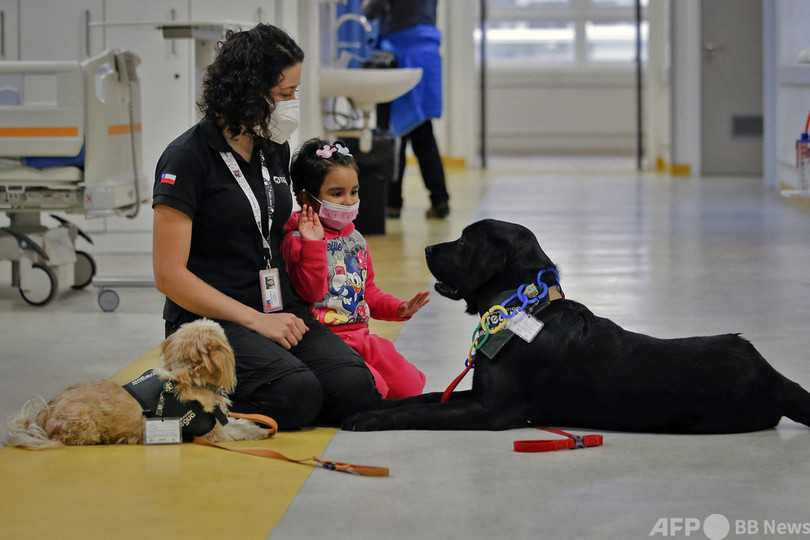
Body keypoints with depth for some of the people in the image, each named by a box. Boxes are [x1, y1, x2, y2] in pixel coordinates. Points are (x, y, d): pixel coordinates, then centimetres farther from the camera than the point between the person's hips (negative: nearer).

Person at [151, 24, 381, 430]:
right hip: (208, 321, -7)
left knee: (355, 389, -19)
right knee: (297, 395, -31)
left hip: (280, 312, 7)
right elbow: (170, 275, -13)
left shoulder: (275, 150, 13)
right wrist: (257, 321, -17)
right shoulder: (187, 158, -9)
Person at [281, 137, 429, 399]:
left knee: (410, 386, 1)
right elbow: (311, 291, -22)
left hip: (361, 334, 8)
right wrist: (313, 244, -31)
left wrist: (398, 308, 9)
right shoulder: (297, 240, -10)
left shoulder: (356, 239, 16)